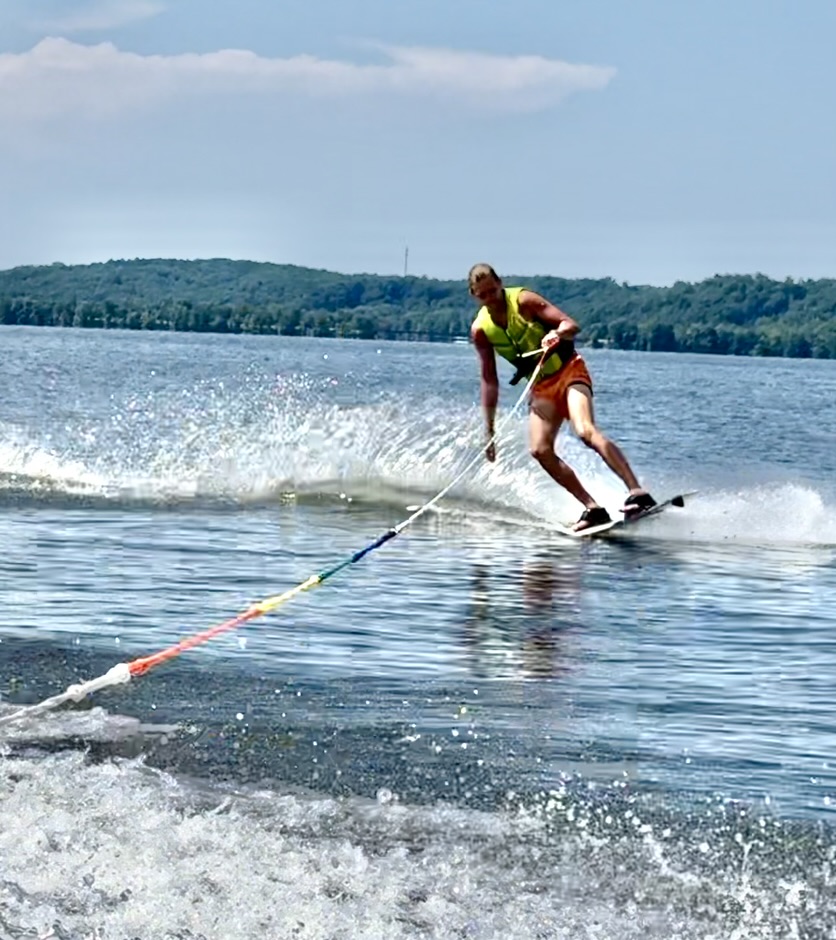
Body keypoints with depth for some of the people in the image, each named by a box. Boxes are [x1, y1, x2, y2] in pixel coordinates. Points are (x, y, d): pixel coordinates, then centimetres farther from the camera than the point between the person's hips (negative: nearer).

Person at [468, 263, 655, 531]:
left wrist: (557, 333, -38)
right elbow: (489, 380, 6)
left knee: (585, 431, -28)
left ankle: (637, 493, -35)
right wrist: (489, 431, 3)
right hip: (541, 385, 6)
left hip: (569, 370, -5)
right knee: (540, 451, -13)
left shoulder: (523, 300, -11)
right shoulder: (481, 330, 1)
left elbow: (572, 325, -14)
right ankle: (593, 508, -9)